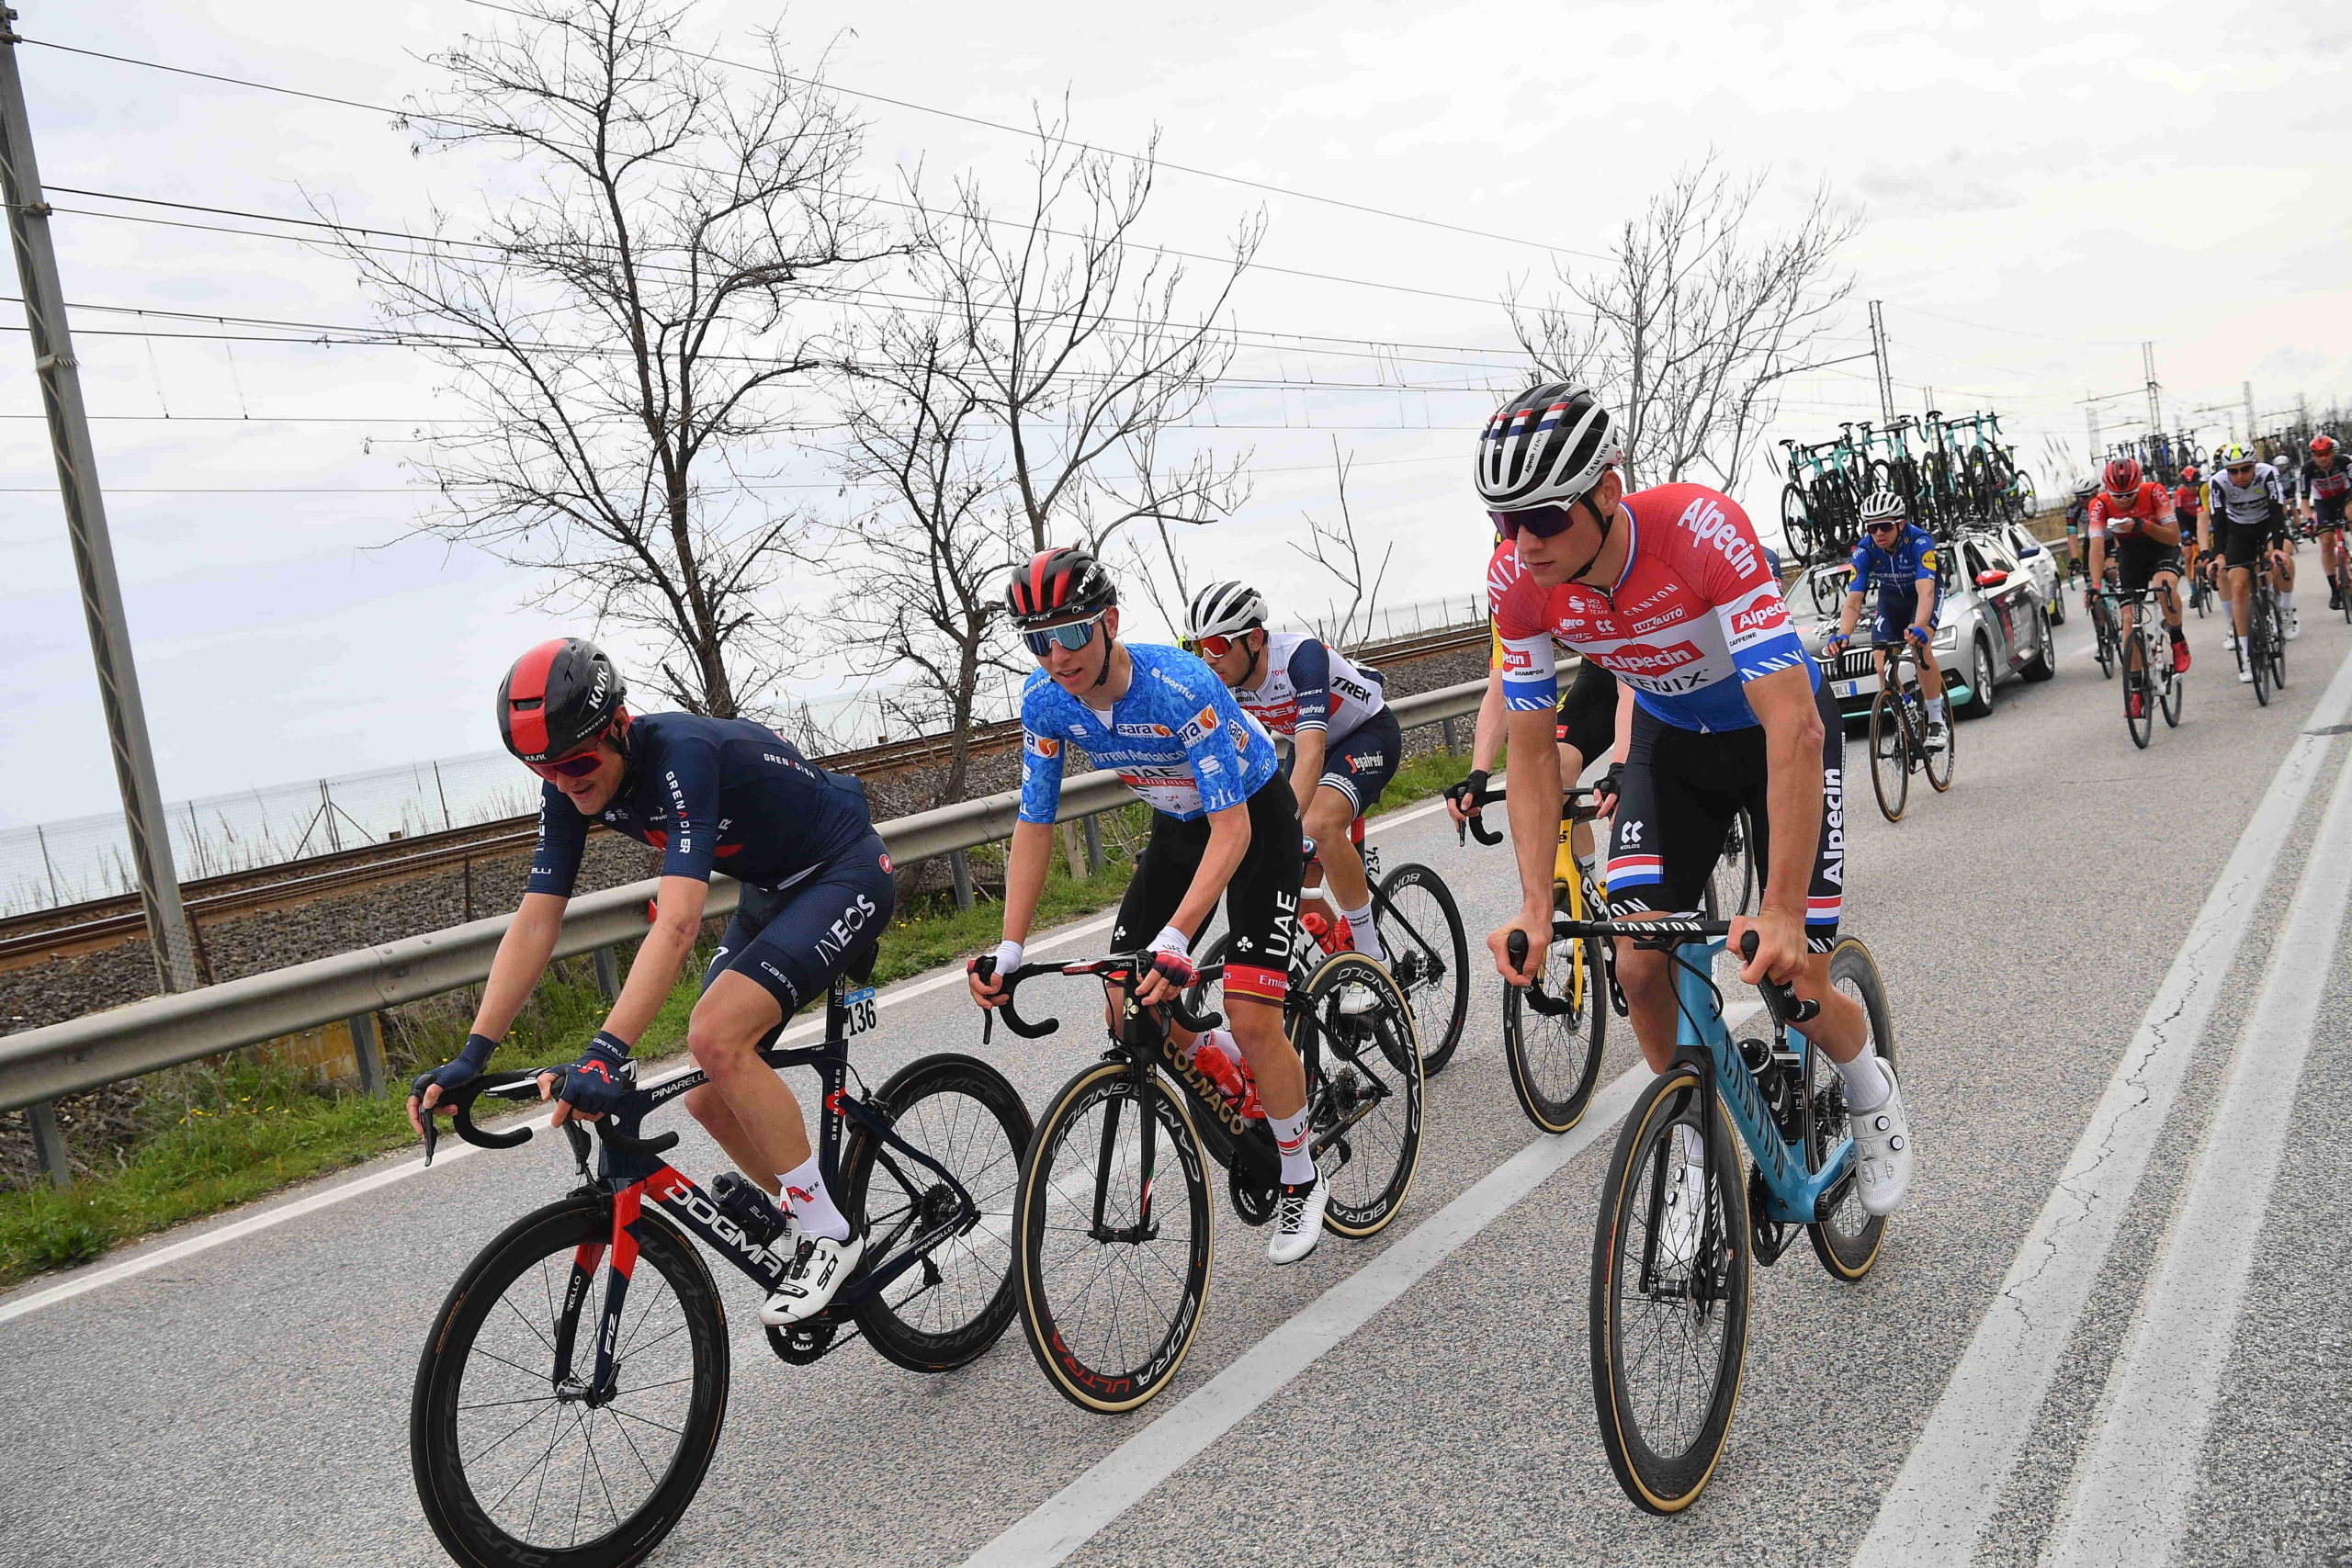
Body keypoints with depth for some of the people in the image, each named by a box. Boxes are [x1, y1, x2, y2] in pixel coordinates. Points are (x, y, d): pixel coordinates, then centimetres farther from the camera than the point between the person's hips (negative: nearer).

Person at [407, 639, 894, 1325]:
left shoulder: (681, 753, -32)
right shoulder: (572, 788, -9)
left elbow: (679, 921, -41)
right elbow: (535, 924, -9)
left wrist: (609, 1051, -48)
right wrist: (471, 1056, -16)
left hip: (846, 876, -8)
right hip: (769, 893, 8)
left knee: (717, 1036, -26)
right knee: (711, 1099, 0)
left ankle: (829, 1233, -12)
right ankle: (806, 1219, 23)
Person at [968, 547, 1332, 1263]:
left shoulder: (1181, 686, -36)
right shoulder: (1045, 700, -19)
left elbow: (1232, 830, -37)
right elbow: (1034, 824, -10)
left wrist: (1176, 938, -48)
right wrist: (1010, 949, -18)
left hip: (1254, 819, -6)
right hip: (1176, 827, 6)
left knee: (1253, 1020, -14)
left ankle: (1301, 1183, 9)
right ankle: (1224, 1061, 26)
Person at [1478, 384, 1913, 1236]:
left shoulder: (1701, 528, -37)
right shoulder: (1517, 578, -23)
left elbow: (1793, 727, -41)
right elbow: (1530, 747, -14)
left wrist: (1782, 912, -46)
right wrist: (1535, 906, -24)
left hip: (1779, 730, -3)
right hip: (1670, 739, 4)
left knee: (1793, 986, -8)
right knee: (1640, 968, -12)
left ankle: (1870, 1087, 27)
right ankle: (1697, 1141, 15)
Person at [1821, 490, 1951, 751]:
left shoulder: (1919, 541, -34)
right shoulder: (1865, 549, -25)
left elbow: (1925, 592, -45)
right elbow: (1853, 602, -31)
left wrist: (1918, 628, -64)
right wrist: (1843, 635, -51)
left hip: (1926, 592, -3)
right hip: (1891, 598, 3)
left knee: (1921, 648, -28)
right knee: (1883, 664, -13)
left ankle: (1937, 719, -14)